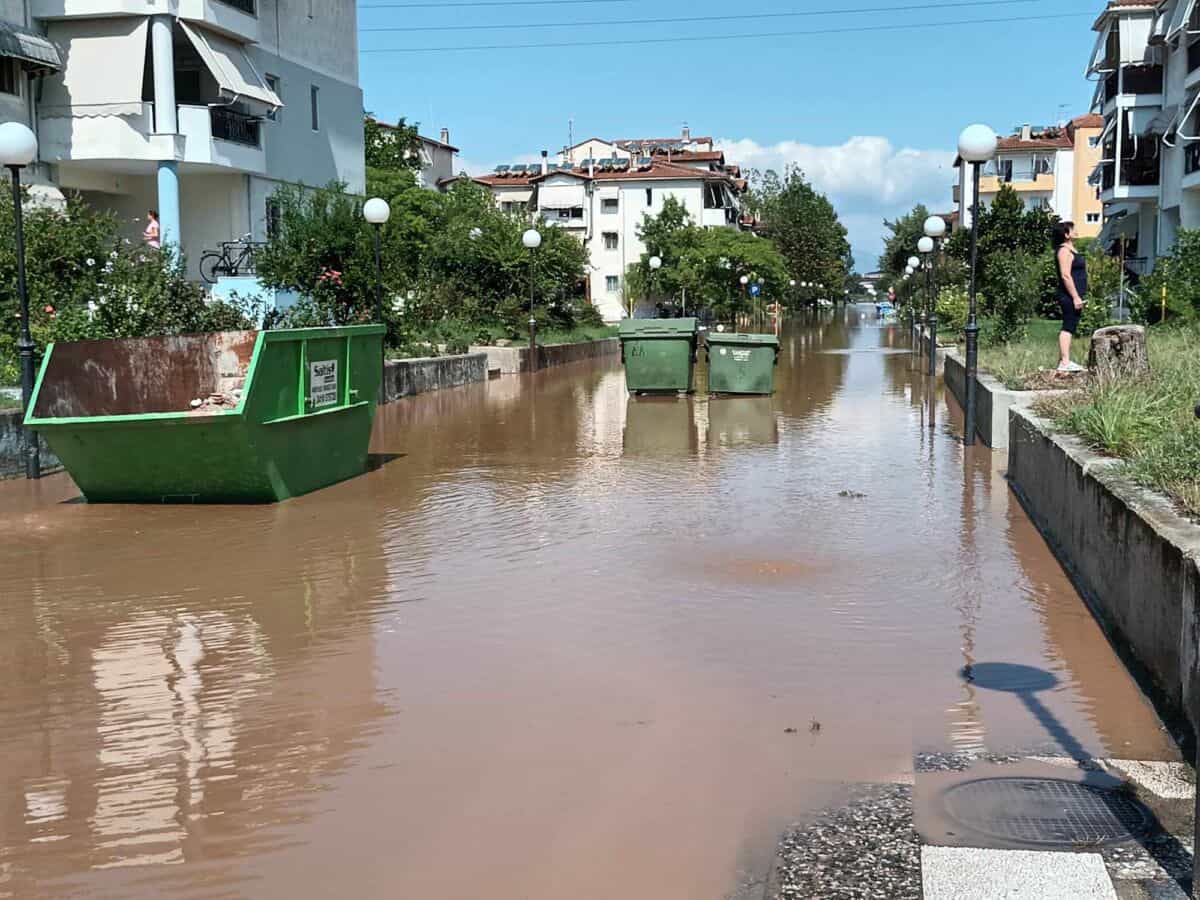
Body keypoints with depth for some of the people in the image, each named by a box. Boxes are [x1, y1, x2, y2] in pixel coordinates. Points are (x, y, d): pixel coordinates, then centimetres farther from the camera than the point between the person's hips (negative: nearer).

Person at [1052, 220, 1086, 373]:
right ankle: (1065, 362, -18)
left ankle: (1063, 361, 13)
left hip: (1074, 296, 11)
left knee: (1069, 328, 10)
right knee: (1068, 327, -14)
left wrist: (1079, 296, 25)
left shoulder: (1071, 249, 20)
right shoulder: (1064, 250, -12)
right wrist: (1075, 297, -22)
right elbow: (1065, 275, -20)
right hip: (1070, 296, -11)